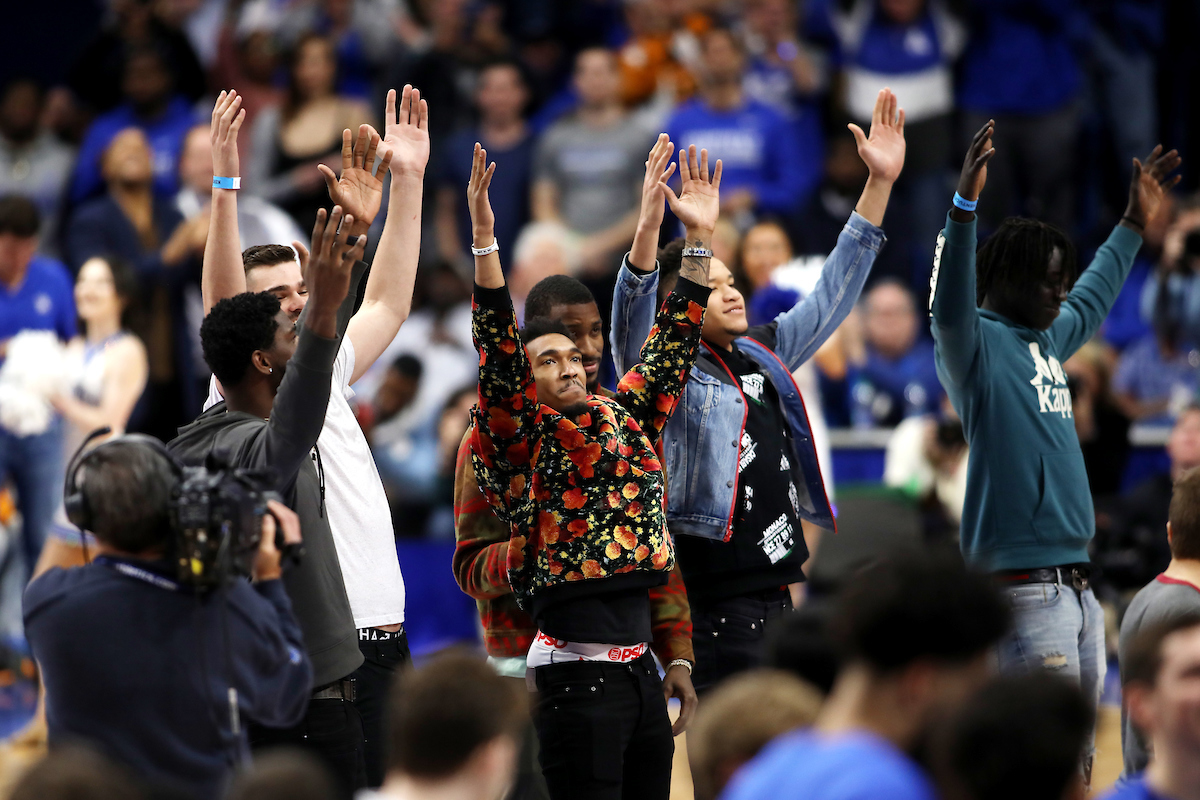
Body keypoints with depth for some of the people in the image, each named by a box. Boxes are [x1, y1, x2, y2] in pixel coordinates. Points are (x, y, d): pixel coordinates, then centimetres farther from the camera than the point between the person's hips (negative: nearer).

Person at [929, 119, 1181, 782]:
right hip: (1024, 589, -9)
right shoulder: (977, 343, -7)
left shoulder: (1049, 339, 18)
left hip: (1077, 584, 9)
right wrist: (964, 206, -40)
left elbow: (1092, 301, 39)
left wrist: (1134, 224, 45)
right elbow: (949, 304, -28)